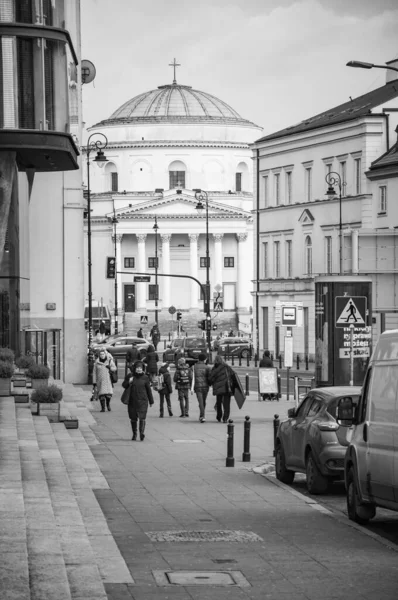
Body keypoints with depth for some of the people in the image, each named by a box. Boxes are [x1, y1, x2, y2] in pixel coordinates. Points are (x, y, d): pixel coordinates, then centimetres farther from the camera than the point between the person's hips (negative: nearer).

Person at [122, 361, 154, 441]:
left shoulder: (145, 378, 2)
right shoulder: (130, 376, 2)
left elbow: (148, 389, 8)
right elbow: (124, 385, 7)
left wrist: (151, 401, 12)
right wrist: (128, 382, -16)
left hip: (143, 401, -1)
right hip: (132, 400, 1)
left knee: (142, 417, -14)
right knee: (133, 418, 9)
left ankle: (142, 432, -24)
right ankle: (134, 434, 22)